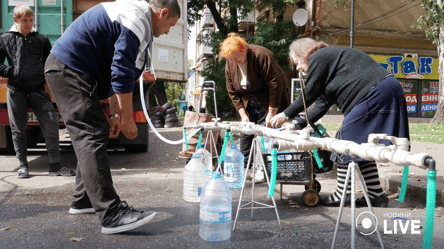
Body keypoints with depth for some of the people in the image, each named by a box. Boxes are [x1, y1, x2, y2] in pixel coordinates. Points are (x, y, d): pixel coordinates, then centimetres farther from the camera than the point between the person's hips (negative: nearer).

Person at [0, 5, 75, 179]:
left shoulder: (41, 39, 11)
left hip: (38, 89, 1)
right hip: (16, 90, 0)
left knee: (51, 124, -7)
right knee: (18, 128, 5)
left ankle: (55, 165, 0)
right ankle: (22, 165, 18)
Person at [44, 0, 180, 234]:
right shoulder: (138, 19, -13)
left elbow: (115, 70, 22)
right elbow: (122, 73, -21)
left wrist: (115, 113, 18)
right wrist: (126, 117, -15)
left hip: (67, 69, 11)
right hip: (69, 69, -11)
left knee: (93, 134, 13)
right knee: (92, 137, -18)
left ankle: (83, 200, 22)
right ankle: (111, 214, -20)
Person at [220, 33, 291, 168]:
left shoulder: (261, 55, -22)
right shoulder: (229, 64, -3)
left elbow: (275, 85, -23)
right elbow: (233, 92, 2)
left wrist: (271, 113, -23)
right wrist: (243, 114, -8)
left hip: (268, 104, -5)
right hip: (249, 107, 6)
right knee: (245, 137, 2)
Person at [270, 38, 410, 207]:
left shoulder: (318, 57, -3)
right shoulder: (328, 57, 27)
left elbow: (309, 95, -4)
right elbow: (323, 101, 23)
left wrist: (286, 115, 6)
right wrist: (298, 123, 20)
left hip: (375, 92, -10)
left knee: (346, 140, -7)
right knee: (361, 146, 11)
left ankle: (342, 194, -2)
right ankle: (376, 194, 13)